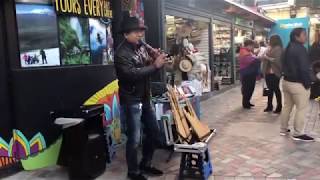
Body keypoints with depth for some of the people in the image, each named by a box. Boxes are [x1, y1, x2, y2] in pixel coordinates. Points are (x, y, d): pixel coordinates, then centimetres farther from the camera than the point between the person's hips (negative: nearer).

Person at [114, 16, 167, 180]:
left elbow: (147, 67, 16)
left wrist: (156, 57, -6)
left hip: (145, 98, 8)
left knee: (154, 131, 16)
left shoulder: (141, 45, 6)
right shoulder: (122, 53, -16)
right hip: (131, 101, -8)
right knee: (135, 138, -1)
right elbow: (132, 74, -31)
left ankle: (145, 164, 33)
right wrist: (155, 65, -27)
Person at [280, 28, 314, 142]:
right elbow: (304, 68, -20)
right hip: (298, 84, -10)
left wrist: (287, 75, 18)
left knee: (287, 106, 16)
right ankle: (298, 134, 4)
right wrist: (307, 83, -14)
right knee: (301, 108, -1)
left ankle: (284, 129, 24)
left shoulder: (288, 48, 13)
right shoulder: (300, 49, -17)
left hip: (286, 81, 10)